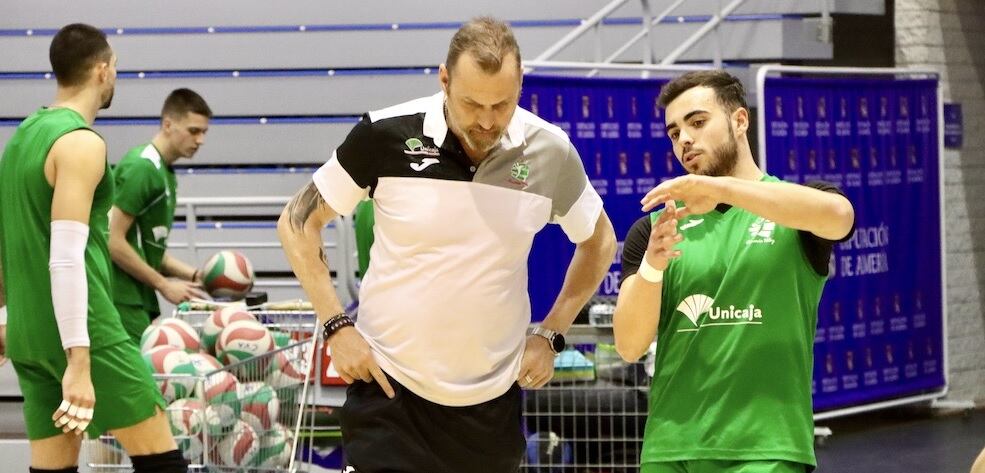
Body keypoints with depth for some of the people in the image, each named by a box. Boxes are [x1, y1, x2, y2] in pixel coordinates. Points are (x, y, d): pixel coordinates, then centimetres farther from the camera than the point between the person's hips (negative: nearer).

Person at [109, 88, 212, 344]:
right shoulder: (141, 167, -12)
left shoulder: (166, 173, 16)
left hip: (141, 301, 9)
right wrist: (165, 285, -13)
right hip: (123, 302, -9)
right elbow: (114, 242, -18)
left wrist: (194, 275, 8)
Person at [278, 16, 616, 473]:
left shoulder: (551, 152, -4)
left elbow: (598, 241, 14)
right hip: (388, 387, -2)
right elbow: (297, 222, 1)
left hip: (492, 401, 2)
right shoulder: (386, 134, -10)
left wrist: (550, 334, 6)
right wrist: (336, 326, -7)